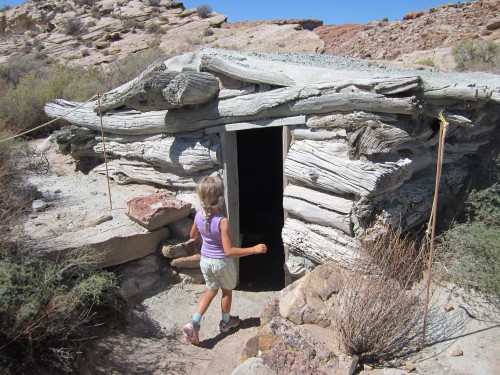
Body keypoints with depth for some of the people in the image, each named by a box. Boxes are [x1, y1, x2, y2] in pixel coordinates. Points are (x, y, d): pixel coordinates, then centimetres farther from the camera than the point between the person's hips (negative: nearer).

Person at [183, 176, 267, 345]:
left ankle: (193, 323, 13)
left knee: (211, 290, 25)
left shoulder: (199, 216, -12)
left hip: (205, 261, 5)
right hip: (222, 262, -5)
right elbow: (229, 251, -29)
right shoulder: (222, 221, -30)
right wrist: (254, 249, -27)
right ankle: (226, 322, 42)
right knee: (227, 291, 22)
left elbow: (193, 235, 7)